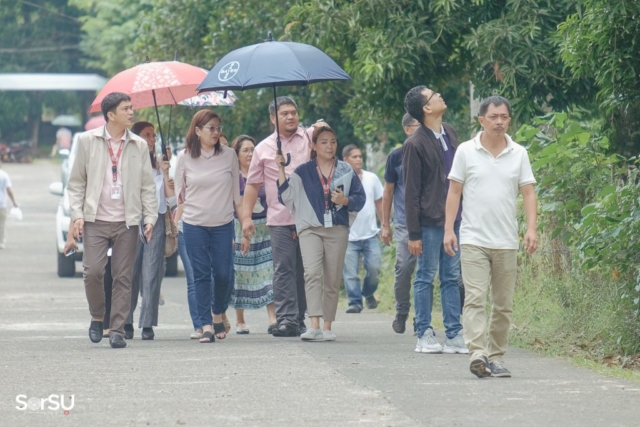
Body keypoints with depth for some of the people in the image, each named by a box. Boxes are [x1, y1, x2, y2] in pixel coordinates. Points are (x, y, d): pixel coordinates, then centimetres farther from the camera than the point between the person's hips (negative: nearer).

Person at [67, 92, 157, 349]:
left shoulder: (139, 145, 8)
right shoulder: (87, 141, 4)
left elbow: (147, 185, 10)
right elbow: (77, 181, 6)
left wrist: (150, 217, 0)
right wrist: (77, 214, -4)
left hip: (127, 222, 1)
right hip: (95, 221, -1)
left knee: (123, 277, 0)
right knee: (93, 271, -11)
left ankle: (117, 330, 5)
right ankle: (97, 318, 12)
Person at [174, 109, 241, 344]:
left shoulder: (229, 155, 2)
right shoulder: (185, 158, 2)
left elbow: (236, 189, 8)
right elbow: (179, 192, 12)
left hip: (223, 223, 0)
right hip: (194, 223, 0)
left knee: (223, 273, 0)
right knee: (201, 274, -1)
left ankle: (218, 315, 25)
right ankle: (205, 324, 1)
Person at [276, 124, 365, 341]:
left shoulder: (346, 171, 11)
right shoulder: (303, 172, 8)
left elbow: (360, 198, 9)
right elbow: (287, 196, 0)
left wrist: (345, 200, -10)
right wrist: (280, 169, -6)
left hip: (337, 230, 2)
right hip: (310, 228, -2)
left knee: (332, 279, 4)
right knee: (312, 272, -20)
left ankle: (327, 327, 13)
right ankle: (315, 325, -29)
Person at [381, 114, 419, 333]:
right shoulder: (397, 156, 3)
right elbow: (388, 191, 9)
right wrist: (385, 225, 7)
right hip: (405, 222, -1)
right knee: (404, 267, -11)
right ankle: (401, 313, 7)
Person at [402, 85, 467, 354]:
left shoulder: (449, 133, 11)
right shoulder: (415, 144, -11)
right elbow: (411, 192, -10)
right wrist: (414, 233, -12)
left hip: (454, 219, 7)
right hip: (429, 221, -7)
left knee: (451, 278, 8)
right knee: (426, 278, 1)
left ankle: (454, 335, 11)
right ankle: (424, 335, 6)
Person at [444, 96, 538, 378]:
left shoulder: (519, 154, 6)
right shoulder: (466, 151, 1)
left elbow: (528, 193, 3)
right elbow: (454, 192, 3)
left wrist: (532, 228, -10)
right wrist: (449, 229, -5)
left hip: (507, 242, 3)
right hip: (473, 239, -3)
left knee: (503, 305, 6)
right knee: (475, 299, -14)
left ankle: (496, 358, 14)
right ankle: (477, 354, -24)